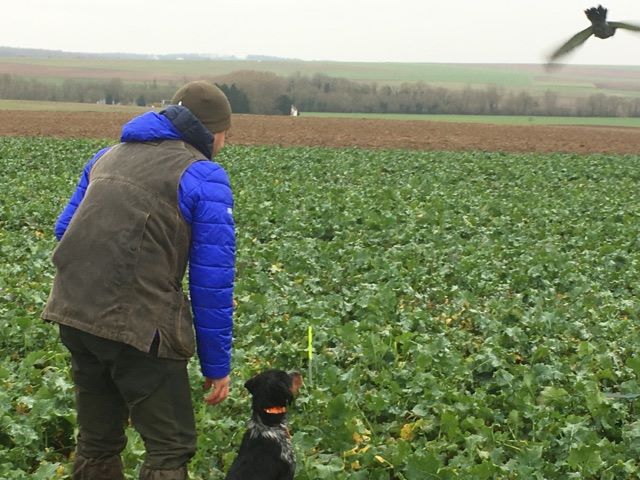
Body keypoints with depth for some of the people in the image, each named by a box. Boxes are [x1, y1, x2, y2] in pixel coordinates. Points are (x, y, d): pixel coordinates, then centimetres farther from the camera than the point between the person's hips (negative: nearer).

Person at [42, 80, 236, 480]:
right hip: (137, 326, -7)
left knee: (98, 441, 20)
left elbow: (65, 230, 21)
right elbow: (212, 282, -6)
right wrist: (217, 366, 1)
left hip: (73, 313, 7)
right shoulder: (205, 177, -4)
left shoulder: (109, 155, 17)